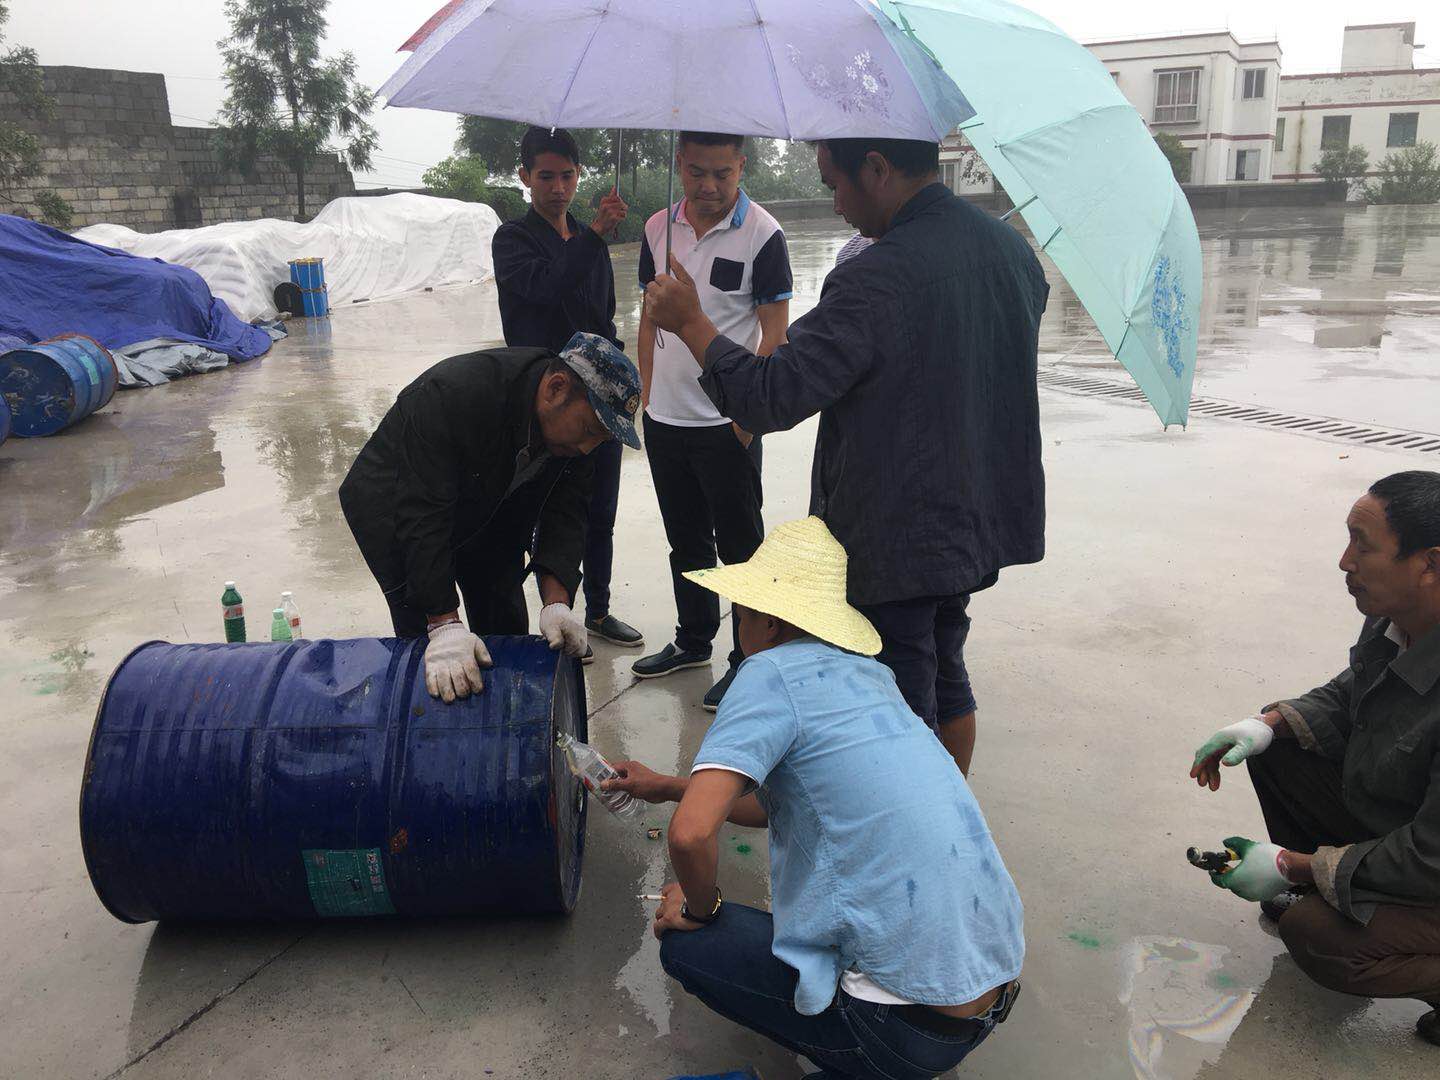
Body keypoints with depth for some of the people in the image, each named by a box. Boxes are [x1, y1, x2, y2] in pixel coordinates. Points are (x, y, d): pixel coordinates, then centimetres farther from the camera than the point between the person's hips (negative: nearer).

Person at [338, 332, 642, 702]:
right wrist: (444, 626, -43)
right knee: (421, 634, -13)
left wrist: (556, 602, -30)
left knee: (508, 630, 7)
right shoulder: (453, 395, -40)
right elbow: (422, 517, -39)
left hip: (486, 508, 6)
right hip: (394, 506, -6)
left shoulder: (576, 414, -19)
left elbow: (565, 512, -17)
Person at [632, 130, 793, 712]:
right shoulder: (658, 228, 7)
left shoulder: (762, 234, -10)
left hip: (727, 422, -6)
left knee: (740, 545, 3)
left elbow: (774, 331, -9)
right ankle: (694, 640, 35)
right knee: (685, 539, 18)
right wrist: (646, 390, 8)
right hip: (664, 417, 6)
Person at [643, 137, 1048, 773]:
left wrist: (690, 323, -13)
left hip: (892, 546, -9)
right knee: (944, 677, 24)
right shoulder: (1013, 250, 2)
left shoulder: (878, 279, -26)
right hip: (979, 524, 9)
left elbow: (770, 398, -26)